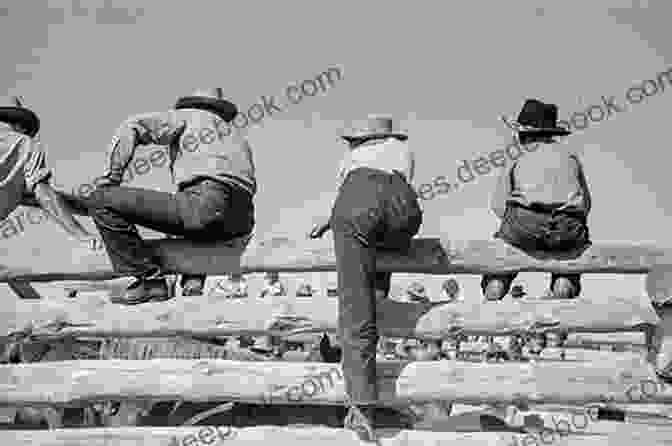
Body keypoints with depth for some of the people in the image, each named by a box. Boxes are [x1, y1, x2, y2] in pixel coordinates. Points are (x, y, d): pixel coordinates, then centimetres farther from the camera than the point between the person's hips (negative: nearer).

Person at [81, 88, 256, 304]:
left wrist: (110, 178, 8)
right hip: (242, 223, 7)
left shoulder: (184, 117, 20)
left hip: (206, 207, -7)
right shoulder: (238, 137, 35)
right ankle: (194, 278, 18)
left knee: (101, 201, -3)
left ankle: (149, 280, -5)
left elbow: (132, 127, 6)